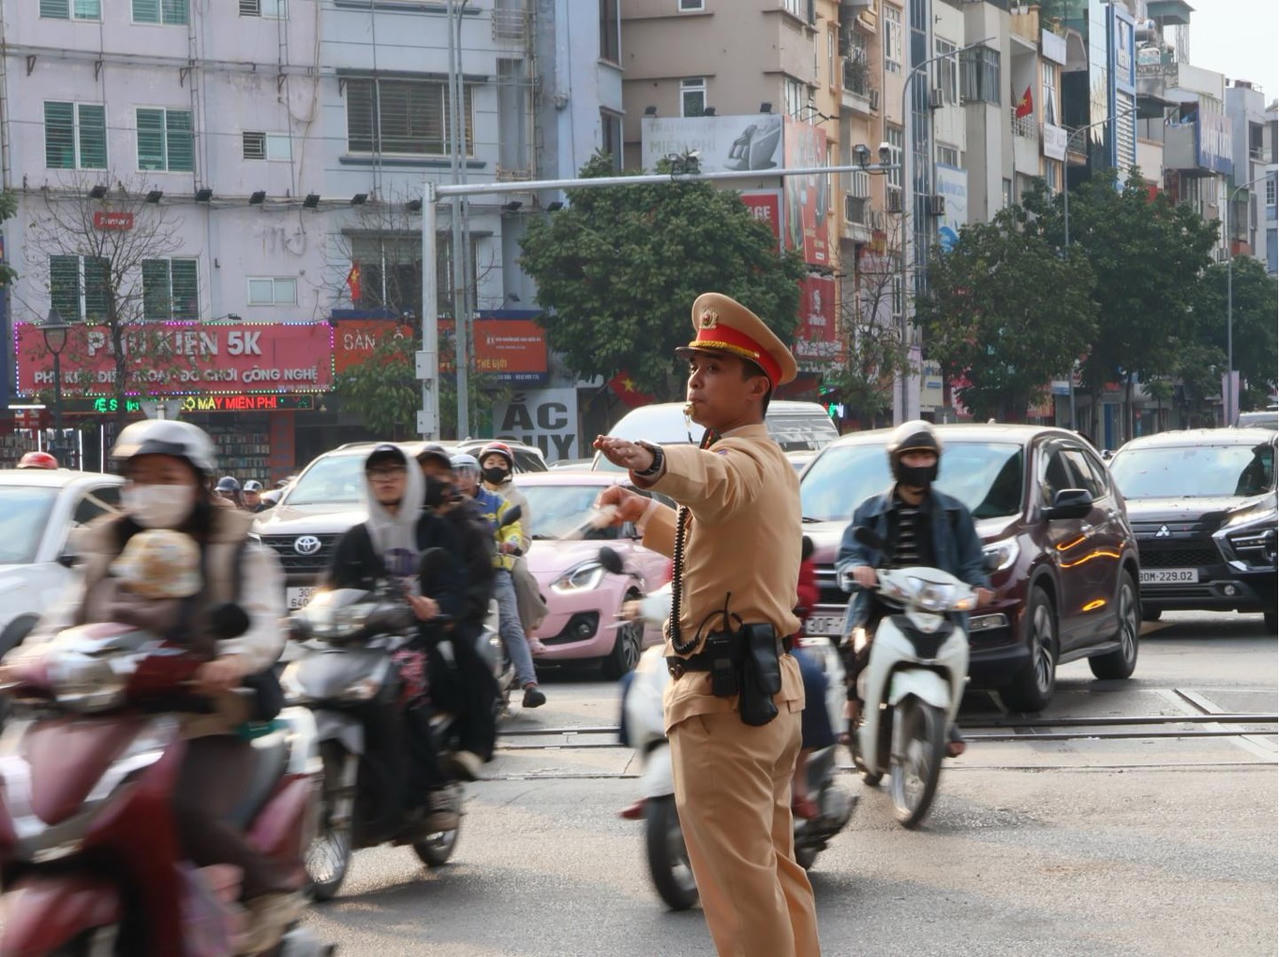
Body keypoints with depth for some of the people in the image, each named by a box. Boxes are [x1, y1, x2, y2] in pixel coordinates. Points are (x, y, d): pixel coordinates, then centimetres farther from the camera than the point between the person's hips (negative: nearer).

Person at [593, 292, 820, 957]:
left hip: (722, 695, -11)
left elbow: (710, 478, -41)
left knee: (736, 881, -8)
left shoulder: (744, 459, -13)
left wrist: (649, 460, -60)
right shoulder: (771, 465, 19)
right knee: (774, 866, 18)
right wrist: (645, 513, 33)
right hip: (773, 685, 11)